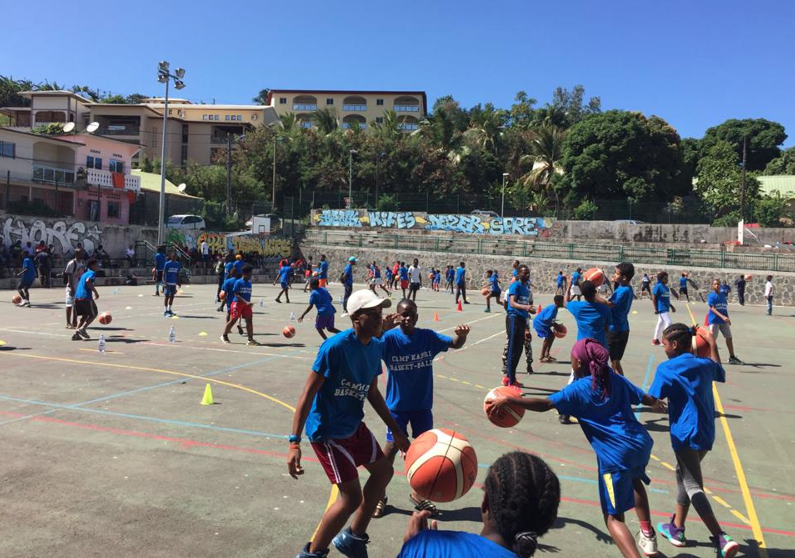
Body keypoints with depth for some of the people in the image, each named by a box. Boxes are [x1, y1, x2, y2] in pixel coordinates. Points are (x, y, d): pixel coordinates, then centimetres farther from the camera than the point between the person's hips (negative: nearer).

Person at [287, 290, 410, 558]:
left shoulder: (376, 346, -2)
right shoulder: (335, 346, -26)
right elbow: (308, 393, -24)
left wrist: (396, 431, 14)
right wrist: (294, 442, -28)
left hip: (354, 425, 9)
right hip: (328, 430, -9)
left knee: (383, 470, 19)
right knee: (351, 498, -8)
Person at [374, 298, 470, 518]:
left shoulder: (428, 336, -6)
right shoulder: (390, 338, -14)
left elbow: (455, 344, -8)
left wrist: (461, 335, -32)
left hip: (422, 404, 3)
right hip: (397, 404, -3)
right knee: (392, 446, 4)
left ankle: (418, 493, 32)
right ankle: (379, 495, 22)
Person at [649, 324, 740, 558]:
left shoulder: (666, 369, -10)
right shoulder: (705, 364, 9)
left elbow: (652, 399, -13)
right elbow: (720, 373, 32)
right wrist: (712, 345, 38)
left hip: (685, 434, -7)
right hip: (706, 434, 8)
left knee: (693, 486, -3)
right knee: (684, 477, 22)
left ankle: (721, 539, -14)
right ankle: (677, 527, 33)